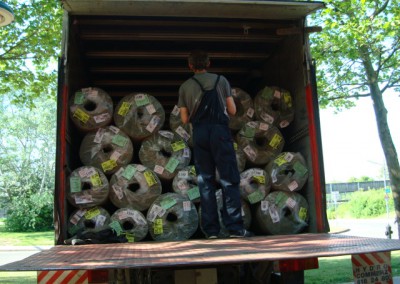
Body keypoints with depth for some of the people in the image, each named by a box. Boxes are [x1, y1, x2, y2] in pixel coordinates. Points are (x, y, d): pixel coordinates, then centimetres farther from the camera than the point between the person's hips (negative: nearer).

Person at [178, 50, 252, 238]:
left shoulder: (185, 86, 12)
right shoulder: (221, 80, 9)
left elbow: (185, 119, 10)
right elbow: (232, 110, 8)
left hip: (199, 133, 2)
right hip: (220, 131, -2)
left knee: (205, 182, 6)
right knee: (229, 180, -1)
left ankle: (210, 230, 5)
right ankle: (235, 227, -7)